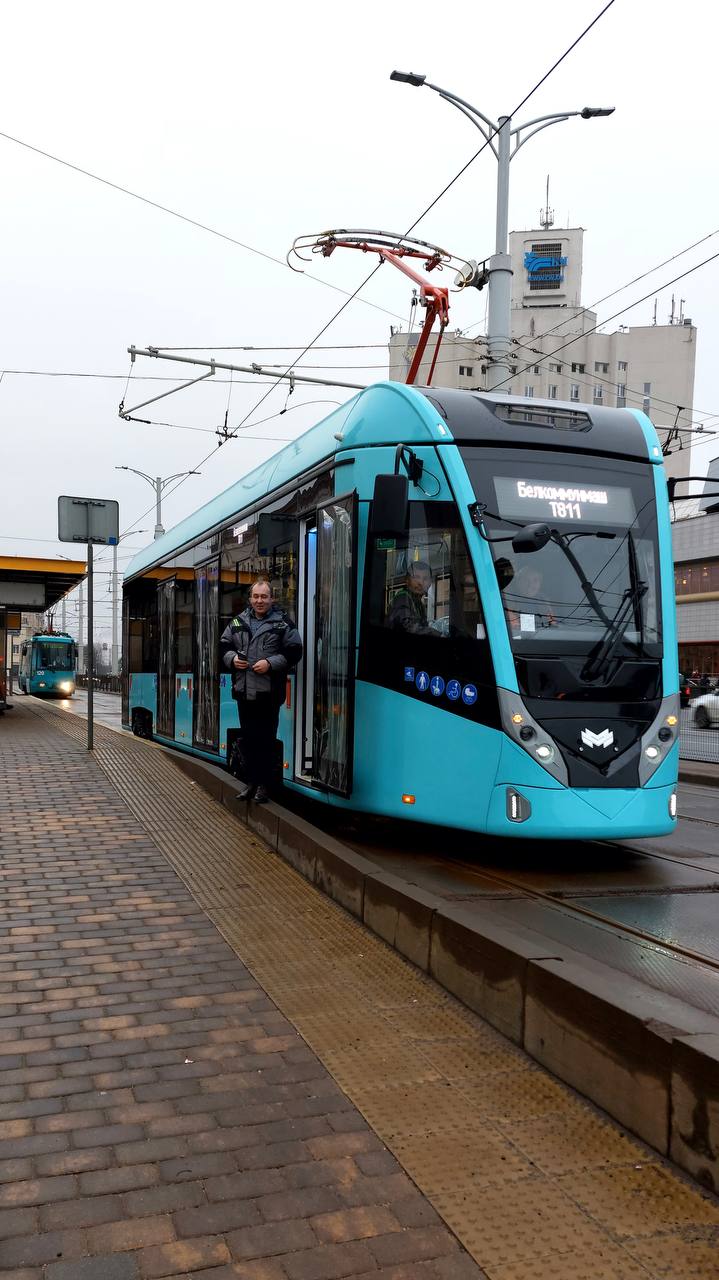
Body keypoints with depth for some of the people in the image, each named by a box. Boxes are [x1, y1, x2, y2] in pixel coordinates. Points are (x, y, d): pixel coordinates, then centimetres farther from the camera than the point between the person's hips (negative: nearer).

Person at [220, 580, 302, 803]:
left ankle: (264, 784, 7)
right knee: (248, 738, 12)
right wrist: (232, 659, -3)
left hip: (268, 693, -4)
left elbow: (294, 652, -5)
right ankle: (252, 781, 23)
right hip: (243, 691, 5)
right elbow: (224, 646, 18)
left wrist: (271, 663, -16)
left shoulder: (283, 623, -2)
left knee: (266, 739, -2)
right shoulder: (238, 622, 11)